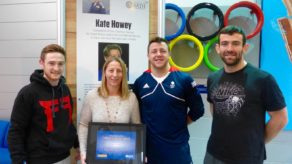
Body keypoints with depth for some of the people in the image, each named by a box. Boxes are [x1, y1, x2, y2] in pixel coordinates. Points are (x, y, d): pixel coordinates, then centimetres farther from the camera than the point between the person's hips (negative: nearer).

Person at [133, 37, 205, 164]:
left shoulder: (184, 79, -6)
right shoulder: (140, 81, 0)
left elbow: (197, 109, 1)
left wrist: (180, 123, 0)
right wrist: (145, 127, 3)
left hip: (178, 147, -2)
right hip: (148, 147, 2)